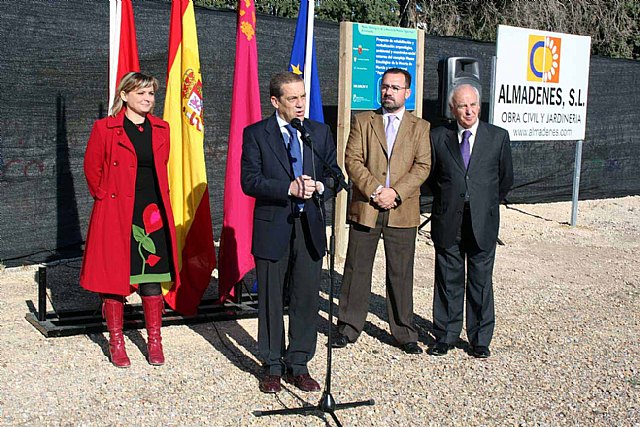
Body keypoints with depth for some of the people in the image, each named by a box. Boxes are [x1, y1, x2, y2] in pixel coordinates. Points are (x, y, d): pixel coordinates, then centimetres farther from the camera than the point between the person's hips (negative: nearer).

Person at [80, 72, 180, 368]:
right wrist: (104, 196, 1)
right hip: (116, 214, -3)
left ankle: (154, 341, 18)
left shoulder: (161, 129, 10)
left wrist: (159, 199, 11)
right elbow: (92, 168, 4)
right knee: (115, 276, 3)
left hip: (153, 213, 3)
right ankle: (116, 342, 18)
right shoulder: (104, 128, -2)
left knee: (152, 278, 6)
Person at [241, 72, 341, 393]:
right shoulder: (256, 134, -2)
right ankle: (272, 367, 21)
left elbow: (335, 174, 10)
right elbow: (249, 181, -10)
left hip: (310, 226, 3)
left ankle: (298, 365, 20)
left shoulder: (320, 132, 9)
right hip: (273, 228, -3)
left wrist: (318, 186, -12)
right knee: (271, 300, 7)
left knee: (307, 298, 6)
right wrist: (289, 189, -21)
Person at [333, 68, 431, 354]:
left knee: (401, 274, 6)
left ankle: (404, 332, 18)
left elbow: (423, 166, -1)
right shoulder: (362, 121, 9)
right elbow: (352, 160, -1)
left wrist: (395, 192, -14)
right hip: (365, 208, 0)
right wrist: (375, 190, -14)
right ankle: (349, 328, 18)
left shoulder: (420, 127, 9)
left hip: (402, 211, 0)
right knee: (356, 269, 6)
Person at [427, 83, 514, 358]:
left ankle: (480, 340, 19)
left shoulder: (498, 137, 3)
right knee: (448, 281, 8)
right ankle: (445, 336, 21)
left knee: (481, 282, 7)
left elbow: (506, 178, 12)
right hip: (447, 222, 0)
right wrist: (446, 201, 10)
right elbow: (431, 176, 13)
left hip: (483, 223, 0)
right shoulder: (438, 137, 3)